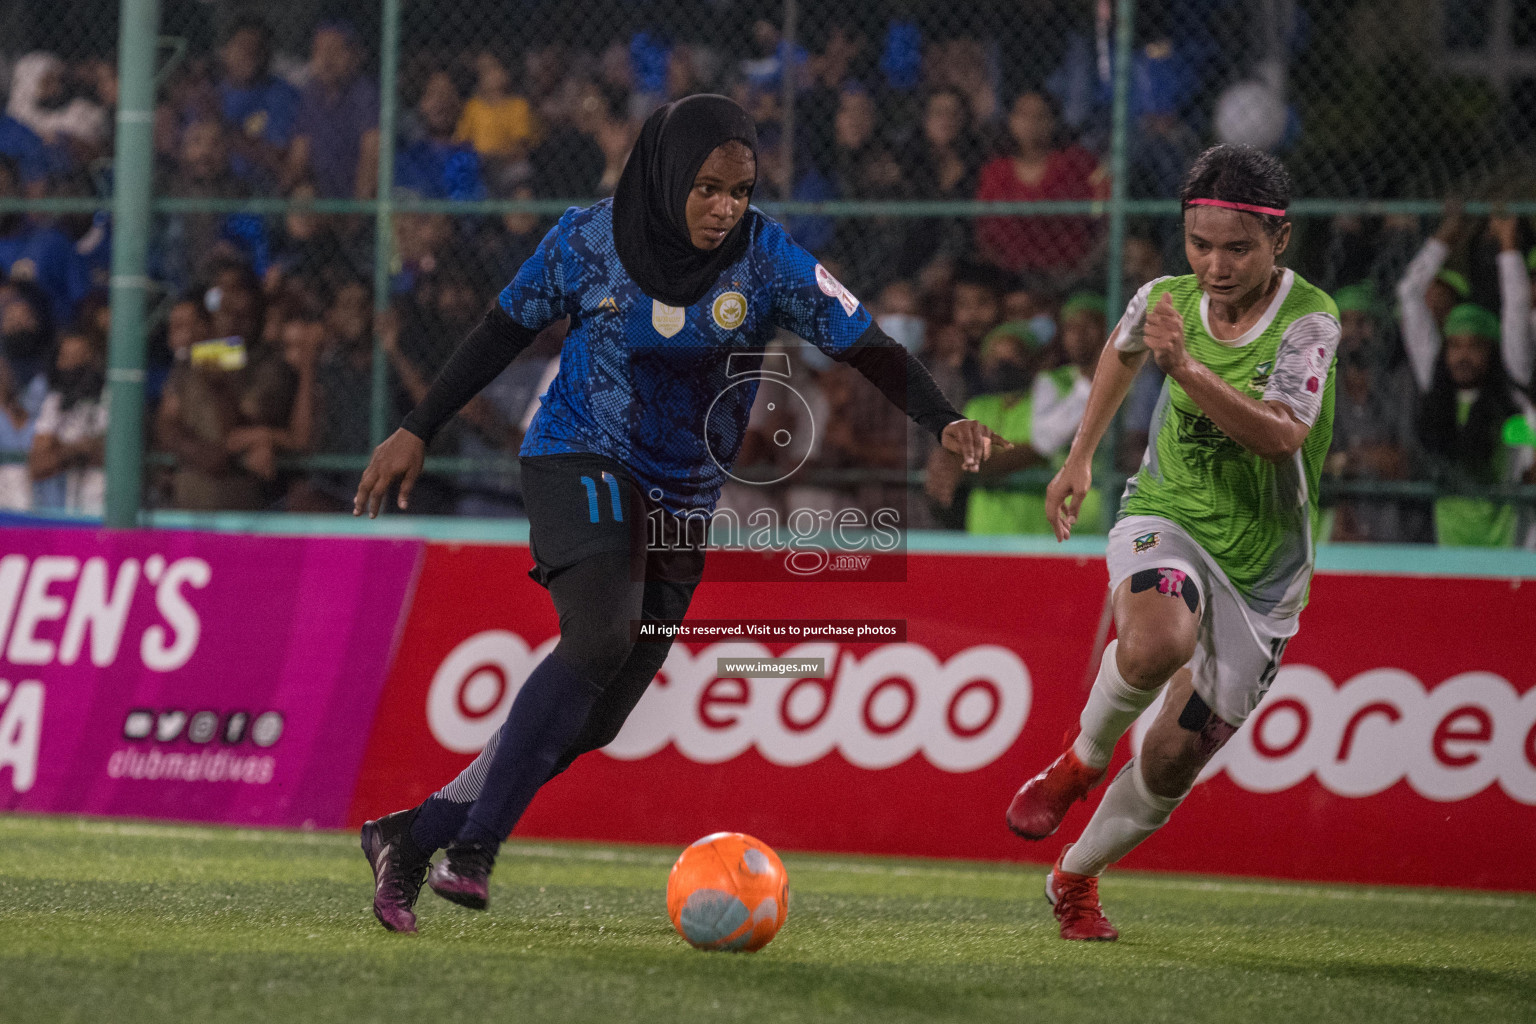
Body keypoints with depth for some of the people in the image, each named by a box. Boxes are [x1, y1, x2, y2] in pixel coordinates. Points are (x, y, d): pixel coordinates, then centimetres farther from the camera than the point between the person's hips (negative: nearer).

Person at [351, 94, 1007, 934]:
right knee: (602, 634, -30)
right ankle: (474, 843, -28)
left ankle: (410, 838, 12)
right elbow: (504, 330, 4)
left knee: (589, 722, 1)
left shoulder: (765, 258, -9)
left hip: (681, 499, 4)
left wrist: (944, 421, -27)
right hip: (581, 458, -4)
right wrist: (416, 433, 6)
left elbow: (864, 346, -10)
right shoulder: (589, 241, -10)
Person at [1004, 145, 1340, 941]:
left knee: (1171, 767, 4)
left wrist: (1186, 368, -42)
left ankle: (1075, 878, 32)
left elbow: (1282, 436, -33)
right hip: (1166, 518, 1)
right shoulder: (1169, 300, -6)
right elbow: (1123, 347, 21)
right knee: (1157, 643, -37)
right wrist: (1080, 456, 21)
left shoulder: (1309, 319, -17)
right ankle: (1082, 759, -7)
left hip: (1262, 566, -1)